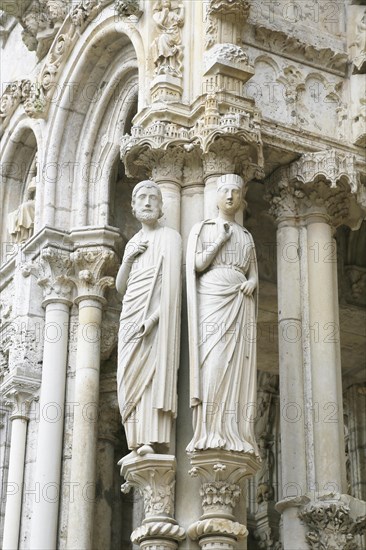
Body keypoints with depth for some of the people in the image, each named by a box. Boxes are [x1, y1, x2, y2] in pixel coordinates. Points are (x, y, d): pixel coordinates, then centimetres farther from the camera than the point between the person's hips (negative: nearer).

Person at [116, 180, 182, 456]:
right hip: (131, 318, 6)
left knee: (154, 373, -17)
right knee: (132, 377, -5)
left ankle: (155, 440, -23)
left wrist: (155, 317, -21)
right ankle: (138, 440, -10)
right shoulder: (133, 243, 22)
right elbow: (121, 287, 17)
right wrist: (129, 258, 0)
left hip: (156, 315, -6)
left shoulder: (169, 236, 3)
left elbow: (172, 281, -9)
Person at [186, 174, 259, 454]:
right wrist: (220, 239, -4)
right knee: (212, 361, -16)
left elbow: (253, 273, 20)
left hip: (239, 303, 4)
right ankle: (210, 434, -20)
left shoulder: (246, 235, 22)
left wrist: (252, 283, -2)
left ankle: (237, 436, -10)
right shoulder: (202, 228, 11)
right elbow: (197, 265, -1)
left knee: (238, 365, -6)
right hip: (211, 298, -4)